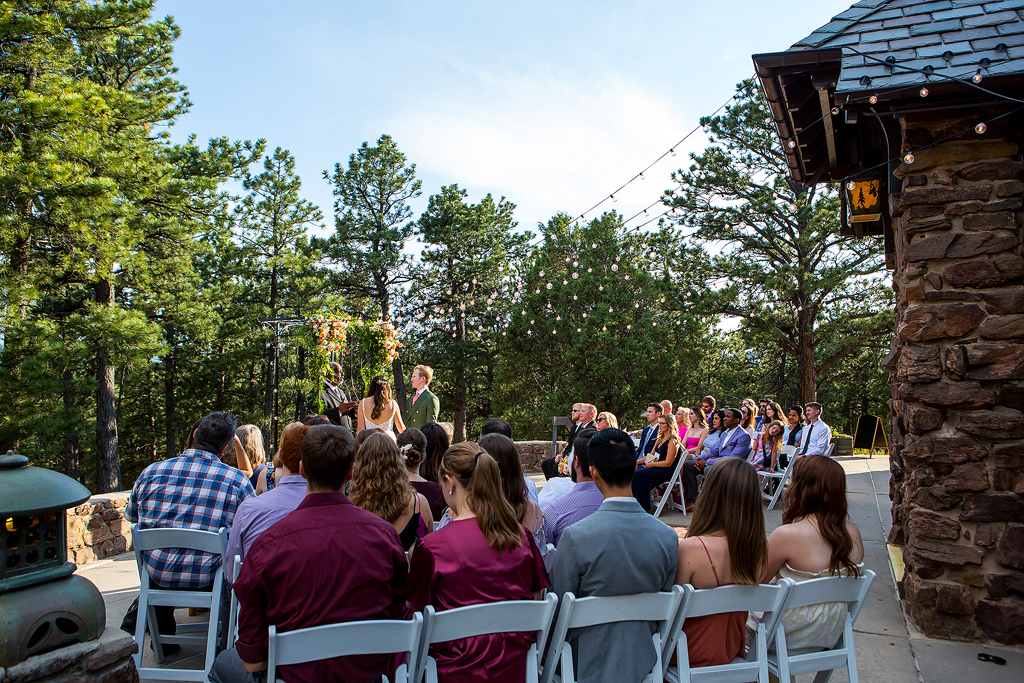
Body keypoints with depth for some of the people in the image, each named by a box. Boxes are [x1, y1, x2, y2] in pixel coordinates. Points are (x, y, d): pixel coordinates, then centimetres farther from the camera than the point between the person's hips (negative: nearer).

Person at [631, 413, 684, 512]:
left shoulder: (673, 441, -15)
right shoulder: (660, 438, 14)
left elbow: (668, 463, -19)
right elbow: (651, 455, 19)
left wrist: (650, 465, -14)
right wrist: (638, 461, 3)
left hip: (667, 471, -9)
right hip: (657, 466, 9)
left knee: (637, 474, -24)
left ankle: (642, 505, -10)